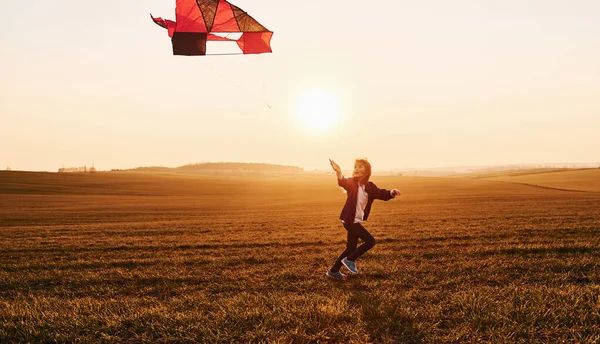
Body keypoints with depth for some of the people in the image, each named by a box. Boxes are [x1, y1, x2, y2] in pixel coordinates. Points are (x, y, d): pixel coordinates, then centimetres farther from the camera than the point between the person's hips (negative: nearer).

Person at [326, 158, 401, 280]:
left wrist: (392, 192, -24)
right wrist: (339, 173, -57)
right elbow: (343, 182, -34)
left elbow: (382, 194, -1)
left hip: (356, 221, 7)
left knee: (351, 248, 14)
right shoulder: (351, 183, -12)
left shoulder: (370, 187, 4)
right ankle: (349, 260, 2)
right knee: (370, 241, -10)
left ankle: (333, 271, 24)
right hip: (350, 220, -7)